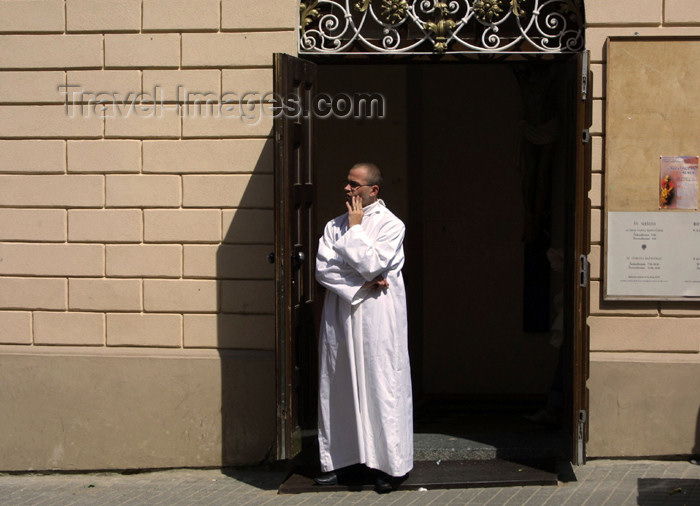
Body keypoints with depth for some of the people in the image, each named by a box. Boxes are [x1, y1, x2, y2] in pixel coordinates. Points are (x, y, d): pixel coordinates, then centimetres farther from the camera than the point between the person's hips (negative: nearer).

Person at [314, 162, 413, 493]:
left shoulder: (390, 225, -2)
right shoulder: (335, 226, 12)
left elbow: (371, 264, -16)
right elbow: (323, 267, -1)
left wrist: (355, 228, -7)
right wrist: (361, 284, -12)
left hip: (377, 318, -5)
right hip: (340, 315, 5)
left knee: (381, 385, -3)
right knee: (338, 387, 7)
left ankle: (388, 464, 2)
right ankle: (334, 460, 14)